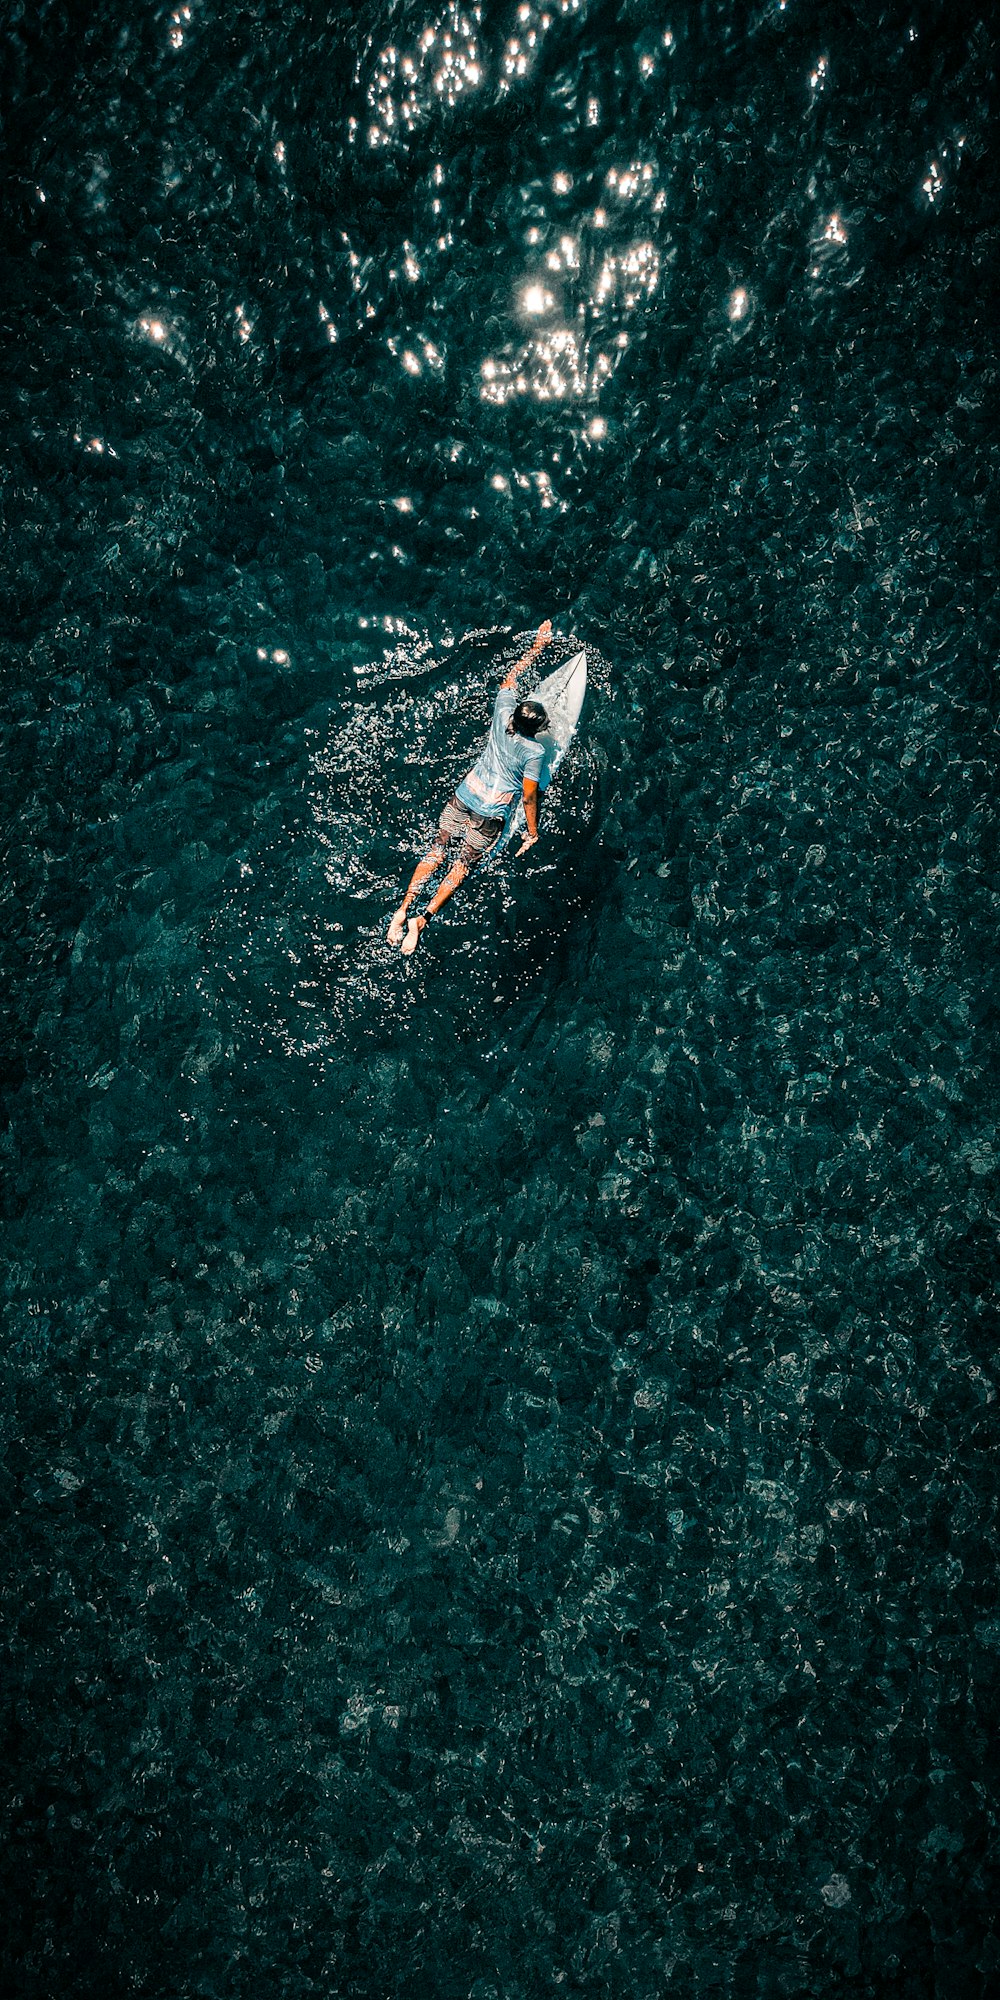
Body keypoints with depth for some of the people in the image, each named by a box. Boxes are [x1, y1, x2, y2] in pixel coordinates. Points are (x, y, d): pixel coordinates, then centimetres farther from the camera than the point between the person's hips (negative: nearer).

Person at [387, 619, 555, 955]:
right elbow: (529, 797, -13)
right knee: (463, 864, 4)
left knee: (438, 850, 9)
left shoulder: (502, 714, -9)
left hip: (463, 796, 5)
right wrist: (533, 831, 2)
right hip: (490, 813, -5)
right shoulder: (534, 751, -21)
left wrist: (537, 647, 20)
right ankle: (423, 919, -9)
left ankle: (403, 910, 0)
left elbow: (510, 678, 9)